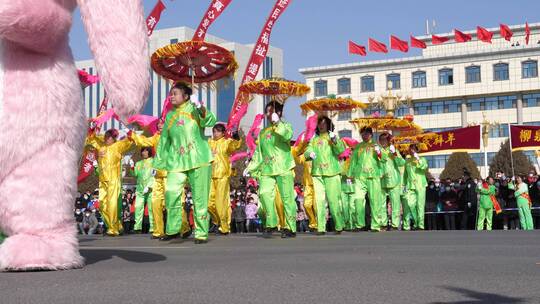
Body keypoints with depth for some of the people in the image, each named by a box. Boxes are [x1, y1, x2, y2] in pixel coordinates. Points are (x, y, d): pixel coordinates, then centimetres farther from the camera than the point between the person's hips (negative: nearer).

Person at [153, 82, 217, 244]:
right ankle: (173, 229, 3)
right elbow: (164, 141, 20)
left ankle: (201, 233, 5)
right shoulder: (169, 116, 16)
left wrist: (202, 109, -33)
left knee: (200, 197, -2)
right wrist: (158, 163, 20)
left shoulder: (194, 109, 2)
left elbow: (210, 122, -15)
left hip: (199, 160, -4)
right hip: (176, 162, 4)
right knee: (171, 193, -10)